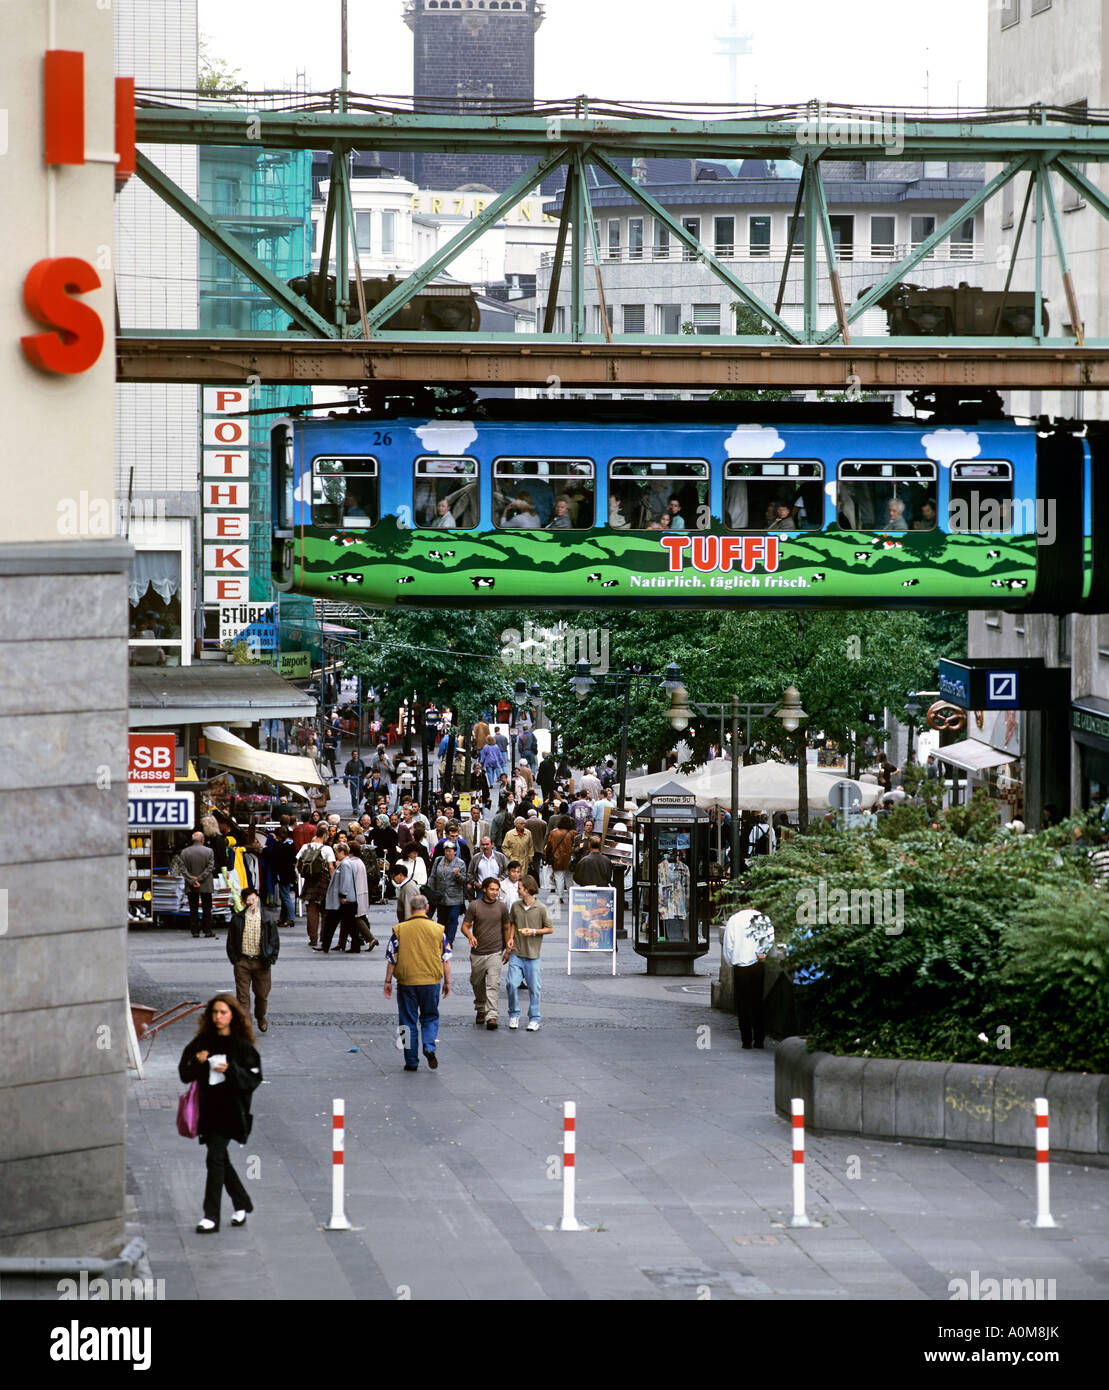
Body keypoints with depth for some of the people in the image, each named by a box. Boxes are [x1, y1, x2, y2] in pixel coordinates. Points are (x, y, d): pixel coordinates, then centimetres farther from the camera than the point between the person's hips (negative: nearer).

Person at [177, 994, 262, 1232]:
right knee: (220, 1159, 13)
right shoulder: (202, 1042, 6)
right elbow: (185, 1074, 6)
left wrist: (231, 1070, -21)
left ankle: (211, 1216, -10)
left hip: (231, 1110, -5)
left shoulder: (242, 1045, -4)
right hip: (209, 1108, 5)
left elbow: (254, 1077, -7)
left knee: (215, 1157, -12)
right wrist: (197, 1063, -14)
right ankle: (241, 1204, 32)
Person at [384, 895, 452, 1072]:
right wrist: (447, 982, 11)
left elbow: (391, 959, -1)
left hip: (406, 982, -1)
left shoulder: (400, 929, -4)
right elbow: (446, 958, 2)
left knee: (408, 1021, 8)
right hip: (431, 981, 1)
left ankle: (411, 1062, 9)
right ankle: (430, 1047, -9)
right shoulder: (438, 929, -1)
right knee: (430, 1017, 16)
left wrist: (388, 981, 7)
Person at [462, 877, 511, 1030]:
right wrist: (470, 936, -23)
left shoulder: (501, 907, 1)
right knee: (477, 983, 15)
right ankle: (480, 1010, 38)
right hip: (477, 953, 1)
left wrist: (508, 950, 11)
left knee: (493, 984, -13)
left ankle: (491, 1016, -19)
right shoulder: (474, 906, -2)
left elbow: (506, 928, 11)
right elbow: (465, 926, -1)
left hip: (495, 953, -1)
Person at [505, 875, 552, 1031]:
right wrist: (510, 938, 3)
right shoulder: (515, 906, 4)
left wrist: (533, 931, -13)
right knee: (512, 984, -8)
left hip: (532, 955, -3)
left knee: (534, 988, 3)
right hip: (516, 953, 3)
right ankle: (514, 1015, 10)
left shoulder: (540, 909, -7)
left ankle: (534, 1019, 15)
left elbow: (550, 929, 0)